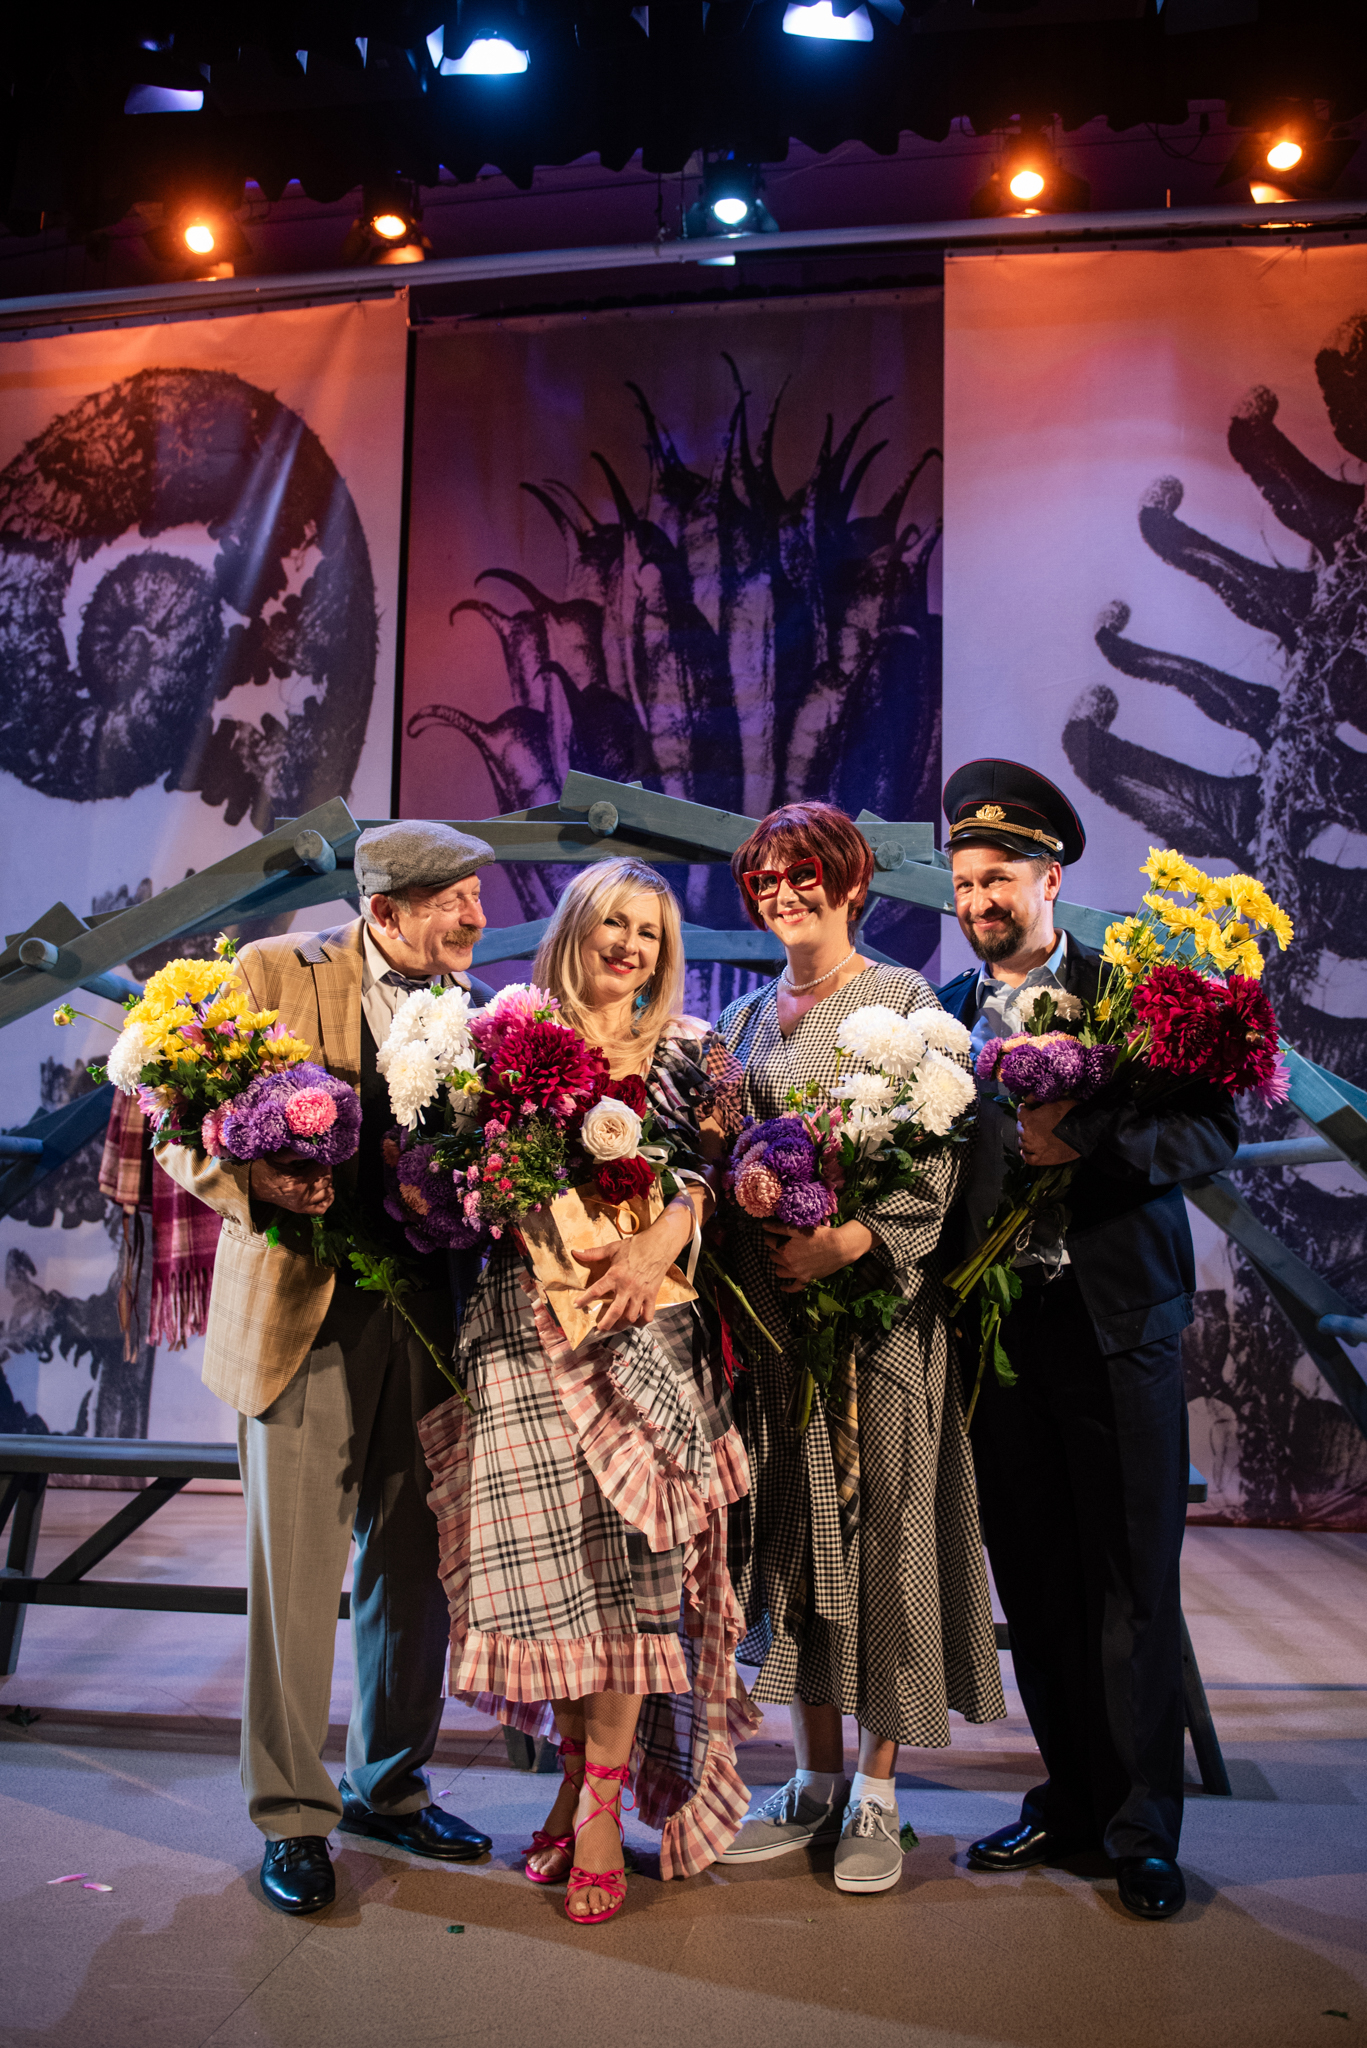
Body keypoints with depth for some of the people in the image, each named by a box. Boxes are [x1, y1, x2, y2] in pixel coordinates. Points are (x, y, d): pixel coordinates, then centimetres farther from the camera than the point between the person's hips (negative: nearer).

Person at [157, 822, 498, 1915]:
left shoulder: (472, 1003, 9)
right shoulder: (272, 972, -3)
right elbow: (187, 1134, -3)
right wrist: (256, 1182, -22)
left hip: (426, 1313, 4)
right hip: (302, 1310, -4)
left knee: (413, 1568, 12)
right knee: (293, 1575, 4)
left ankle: (392, 1787, 32)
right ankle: (292, 1814, 22)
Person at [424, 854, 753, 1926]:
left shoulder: (688, 1048, 12)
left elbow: (712, 1165, 2)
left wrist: (657, 1243, -16)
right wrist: (551, 1239, -13)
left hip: (647, 1319, 0)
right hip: (530, 1317, 0)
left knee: (627, 1548, -4)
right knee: (547, 1549, 1)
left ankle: (603, 1804, 8)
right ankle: (578, 1772, 20)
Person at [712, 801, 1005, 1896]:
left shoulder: (905, 1001, -1)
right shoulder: (747, 1018, 15)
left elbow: (937, 1161, -9)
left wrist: (850, 1241, -22)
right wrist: (707, 1211, -7)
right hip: (769, 1308, 5)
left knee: (879, 1534, 1)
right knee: (792, 1532, 9)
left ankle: (876, 1795, 16)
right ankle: (816, 1782, 23)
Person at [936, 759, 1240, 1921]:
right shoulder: (947, 1014, 10)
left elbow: (1215, 1128, -7)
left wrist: (1090, 1144, -21)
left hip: (1116, 1320, -3)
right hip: (998, 1323, 4)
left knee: (1132, 1578, 4)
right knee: (1033, 1576, 11)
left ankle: (1142, 1826, 19)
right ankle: (1072, 1795, 28)